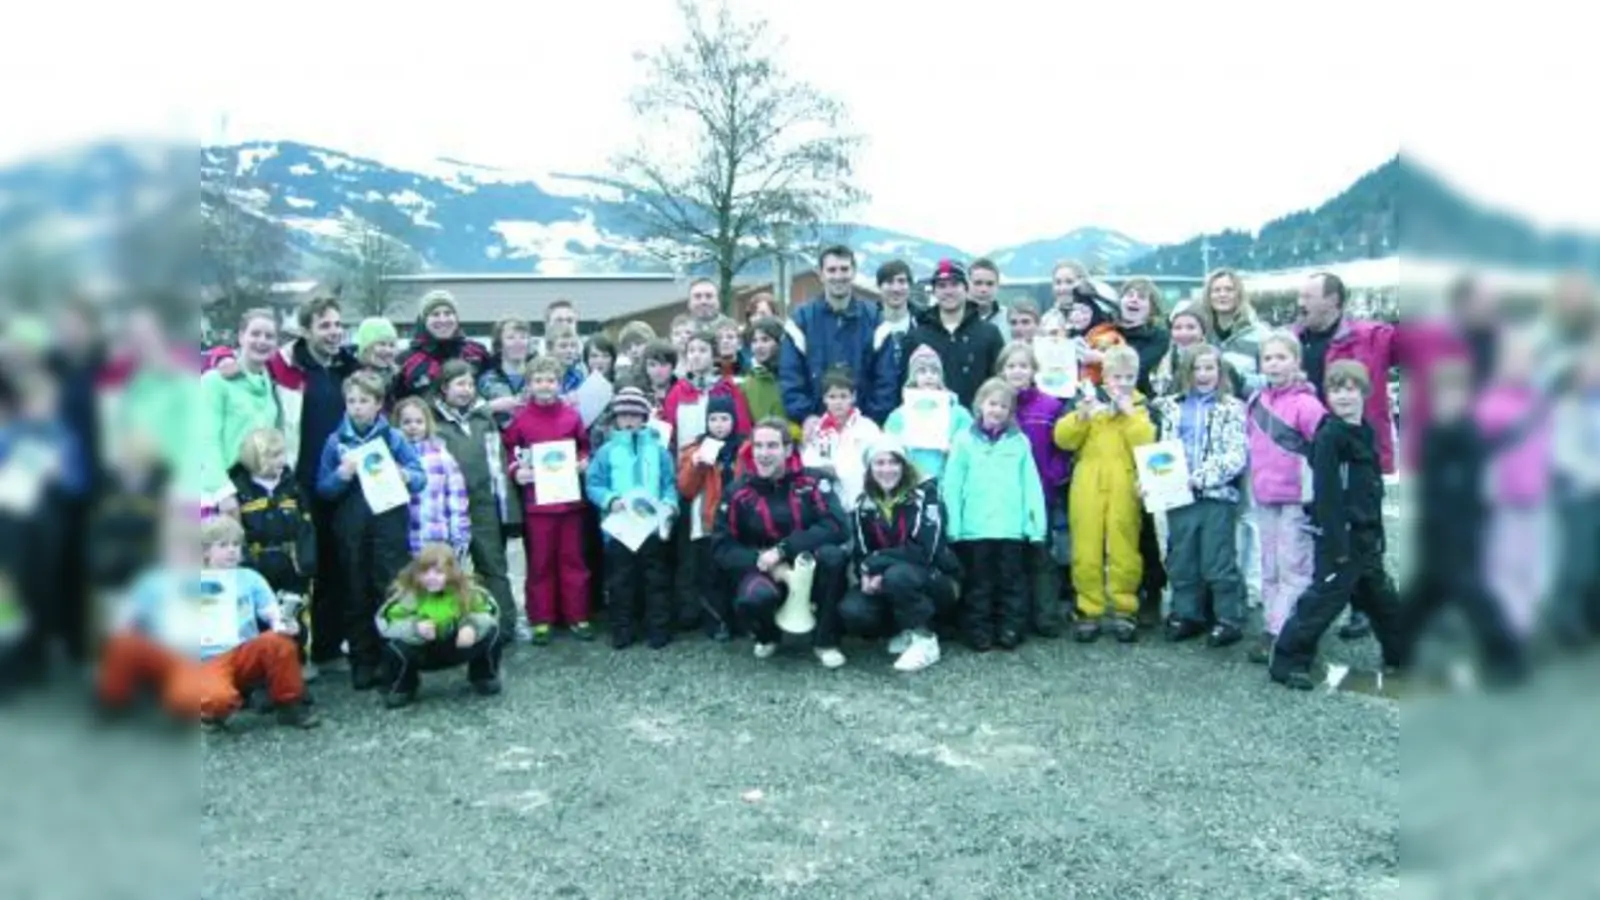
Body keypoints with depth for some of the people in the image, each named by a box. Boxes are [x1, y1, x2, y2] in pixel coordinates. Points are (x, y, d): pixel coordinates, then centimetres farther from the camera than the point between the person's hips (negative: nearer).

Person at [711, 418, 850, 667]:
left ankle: (825, 641, -10)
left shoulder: (812, 482, -6)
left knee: (832, 555, -33)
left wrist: (782, 550, -25)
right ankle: (768, 635, 6)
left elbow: (835, 527, -18)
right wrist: (766, 564, -20)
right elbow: (723, 548, -4)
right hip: (764, 571, 0)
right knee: (753, 598, -35)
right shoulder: (740, 492, -4)